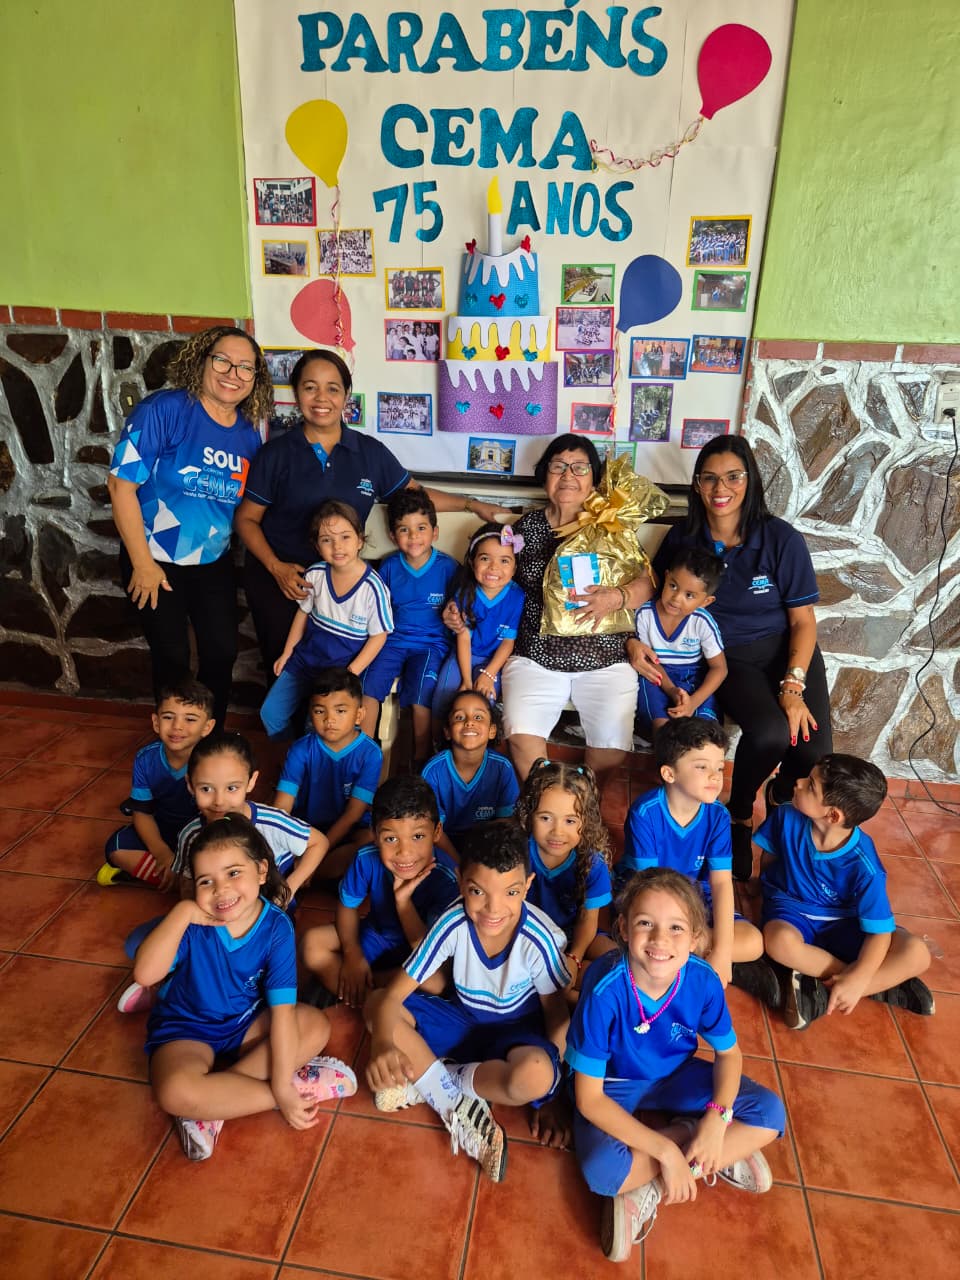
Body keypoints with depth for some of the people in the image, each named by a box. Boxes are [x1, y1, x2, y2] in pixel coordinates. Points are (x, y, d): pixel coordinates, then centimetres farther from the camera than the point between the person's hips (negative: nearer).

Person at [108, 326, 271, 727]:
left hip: (215, 564, 5)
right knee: (172, 659, 3)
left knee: (222, 653, 8)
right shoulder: (164, 410, -19)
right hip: (157, 562, -4)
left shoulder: (249, 432, -2)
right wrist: (143, 564, -18)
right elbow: (121, 484, -19)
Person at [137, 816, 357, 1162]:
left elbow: (283, 1009, -23)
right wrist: (182, 912, -37)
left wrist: (283, 1085, -27)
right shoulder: (192, 922, -22)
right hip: (187, 1028, -2)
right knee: (175, 1091, -34)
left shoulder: (276, 927, -22)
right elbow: (145, 974, -35)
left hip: (246, 1022, 2)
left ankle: (212, 1104, -21)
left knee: (317, 1026, -22)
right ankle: (301, 1086, -20)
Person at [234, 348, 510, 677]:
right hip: (275, 577, -1)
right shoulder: (276, 453, -4)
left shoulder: (370, 452, 0)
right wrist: (275, 566, -14)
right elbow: (247, 517, 0)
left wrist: (471, 505, 1)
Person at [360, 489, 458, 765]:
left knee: (420, 695, -25)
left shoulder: (448, 567, -3)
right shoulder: (389, 566, 6)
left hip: (432, 642, -3)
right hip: (393, 638, 3)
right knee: (368, 685, -19)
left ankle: (421, 760, -5)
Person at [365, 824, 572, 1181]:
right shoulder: (453, 923, -25)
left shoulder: (539, 938, -28)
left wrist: (550, 1093, -11)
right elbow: (393, 994, -22)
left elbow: (557, 1013, -11)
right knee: (376, 1005, -18)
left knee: (534, 1076, -38)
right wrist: (382, 1043, -44)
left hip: (517, 1030, -3)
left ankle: (428, 1081, -13)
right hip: (462, 1018, 3)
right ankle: (456, 1106, -16)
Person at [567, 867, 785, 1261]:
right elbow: (589, 1098, -25)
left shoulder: (703, 980, -23)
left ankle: (647, 1187, -9)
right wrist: (666, 1151, -28)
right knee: (602, 1171, -32)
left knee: (769, 1113, -10)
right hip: (612, 1088, -4)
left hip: (676, 1077, 4)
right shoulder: (605, 991, -34)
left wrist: (717, 1117, -21)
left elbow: (728, 1053, -3)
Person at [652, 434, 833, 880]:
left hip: (787, 652, 1)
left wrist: (793, 686, -17)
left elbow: (803, 619, -5)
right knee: (769, 731, -31)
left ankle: (780, 797, 18)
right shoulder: (682, 540, -3)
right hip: (730, 659, -1)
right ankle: (739, 815, 2)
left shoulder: (781, 539, -7)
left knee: (814, 751, -22)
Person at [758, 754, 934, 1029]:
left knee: (916, 954, -23)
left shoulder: (863, 865, -24)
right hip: (792, 911, 1)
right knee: (779, 940, -37)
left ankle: (822, 992, -24)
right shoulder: (787, 818, -19)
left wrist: (858, 980, -32)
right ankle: (885, 985, -18)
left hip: (841, 924, 0)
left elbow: (879, 931, -20)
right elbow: (769, 858, 2)